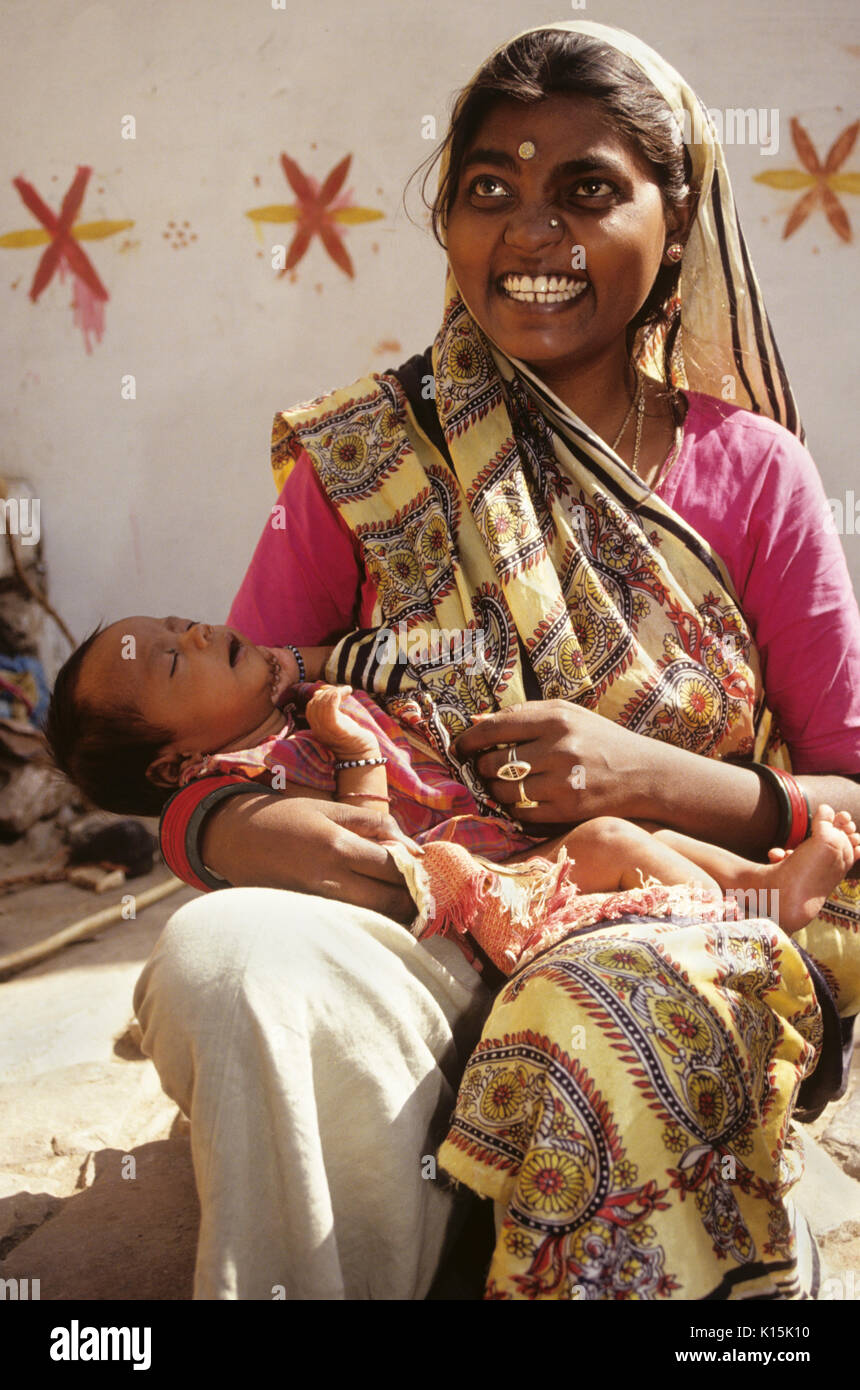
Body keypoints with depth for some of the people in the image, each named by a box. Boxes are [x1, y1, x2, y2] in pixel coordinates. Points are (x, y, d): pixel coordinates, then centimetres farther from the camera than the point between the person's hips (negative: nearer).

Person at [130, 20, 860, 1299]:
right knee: (223, 956, -31)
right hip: (422, 943, 1)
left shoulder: (750, 471, 5)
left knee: (616, 1017, -36)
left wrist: (655, 779, -14)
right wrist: (244, 832, -19)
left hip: (683, 944, 0)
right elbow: (201, 761, 6)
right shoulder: (363, 461, 6)